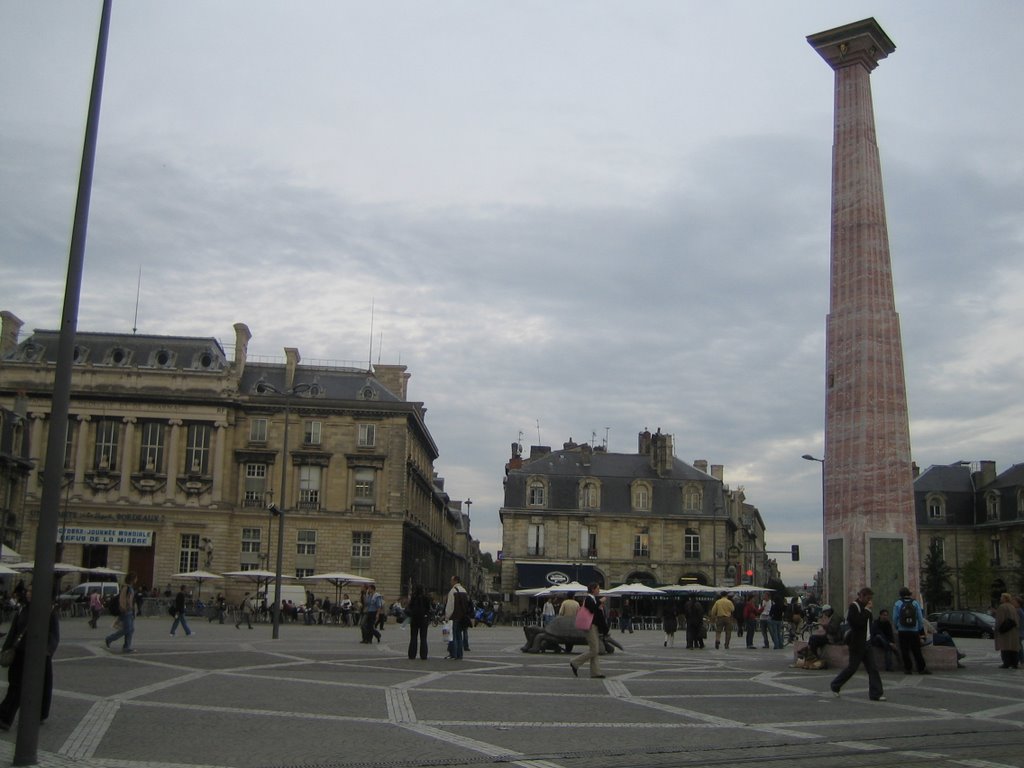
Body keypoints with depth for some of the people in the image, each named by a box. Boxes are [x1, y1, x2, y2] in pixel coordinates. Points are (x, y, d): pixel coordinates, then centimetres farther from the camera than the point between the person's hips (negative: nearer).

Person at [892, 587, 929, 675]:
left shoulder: (897, 604, -4)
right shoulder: (916, 603, 0)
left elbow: (895, 618, -2)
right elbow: (920, 618, 1)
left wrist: (897, 628, 15)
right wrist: (921, 630, 12)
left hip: (903, 631, -1)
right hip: (914, 631, 1)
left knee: (905, 651, 5)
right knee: (917, 651, 6)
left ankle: (908, 669, 6)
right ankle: (921, 669, 4)